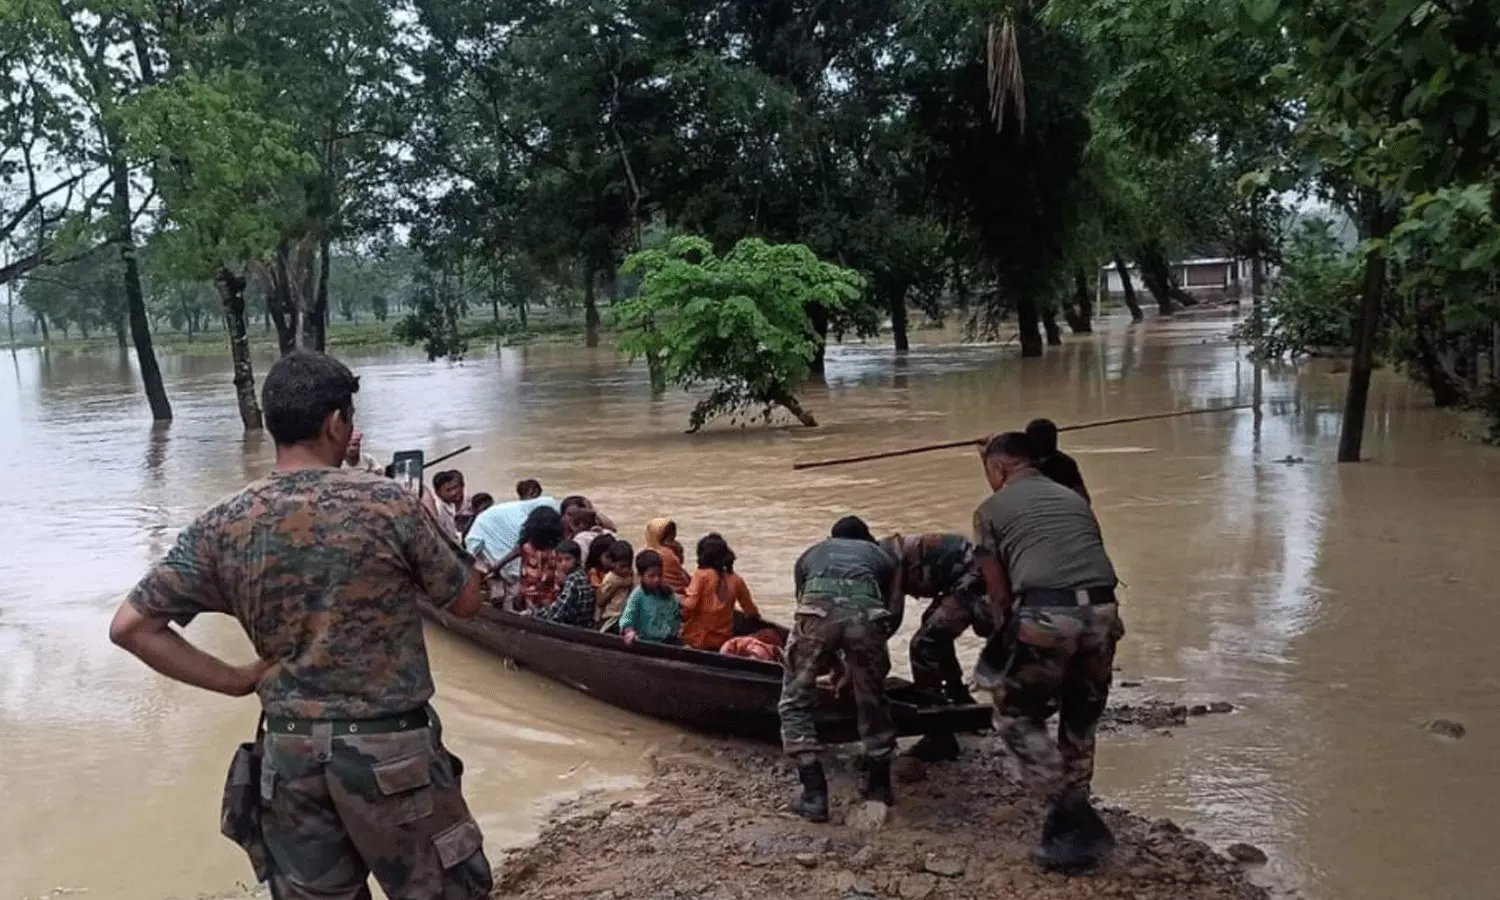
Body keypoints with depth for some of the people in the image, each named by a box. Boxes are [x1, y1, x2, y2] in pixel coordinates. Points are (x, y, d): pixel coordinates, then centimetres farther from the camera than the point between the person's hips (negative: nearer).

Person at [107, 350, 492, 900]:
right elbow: (465, 601, -3)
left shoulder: (223, 526, -2)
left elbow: (130, 626, -1)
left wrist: (237, 681, 1)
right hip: (391, 752, -4)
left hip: (288, 757, 4)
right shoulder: (387, 502, -13)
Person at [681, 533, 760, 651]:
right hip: (723, 641, 3)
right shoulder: (736, 580, 2)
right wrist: (756, 616, 31)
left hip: (697, 640, -2)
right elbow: (752, 612, 9)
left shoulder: (701, 575, -8)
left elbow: (689, 605, -19)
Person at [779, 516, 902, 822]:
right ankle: (879, 785, 38)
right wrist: (856, 660, 39)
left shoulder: (811, 553, 39)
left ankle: (814, 795, 10)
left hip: (817, 611, -1)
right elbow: (893, 615, 28)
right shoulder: (882, 556, 37)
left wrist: (835, 663, 50)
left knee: (795, 703, 17)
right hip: (866, 614, 1)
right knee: (873, 702, 26)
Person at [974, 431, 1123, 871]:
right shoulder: (1074, 498, 27)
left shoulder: (992, 508, 13)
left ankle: (1075, 818, 7)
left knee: (1016, 717, 15)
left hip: (1046, 613, -5)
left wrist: (1008, 644, 22)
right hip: (1102, 610, 5)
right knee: (1080, 723, 23)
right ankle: (1073, 827, 30)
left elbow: (999, 593, 11)